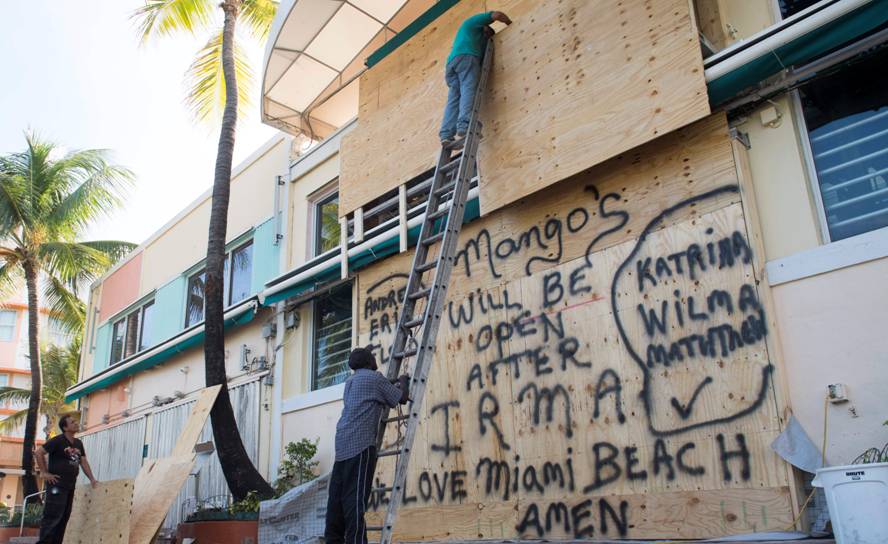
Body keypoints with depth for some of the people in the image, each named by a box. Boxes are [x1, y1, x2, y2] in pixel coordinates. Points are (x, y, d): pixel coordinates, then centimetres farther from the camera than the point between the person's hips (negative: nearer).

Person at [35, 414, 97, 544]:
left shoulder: (78, 443, 13)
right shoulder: (57, 440, -10)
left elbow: (83, 462, 15)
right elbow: (38, 452, -13)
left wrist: (92, 479, 7)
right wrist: (45, 472, -13)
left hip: (70, 485, 8)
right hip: (57, 485, -8)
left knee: (64, 517, 10)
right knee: (52, 516, -10)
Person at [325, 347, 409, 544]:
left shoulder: (351, 381, 26)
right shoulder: (375, 377, 2)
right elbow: (402, 398, 7)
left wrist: (393, 383, 44)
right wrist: (403, 382, 25)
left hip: (343, 443, 8)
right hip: (360, 443, -8)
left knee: (338, 496, 5)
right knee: (356, 496, -12)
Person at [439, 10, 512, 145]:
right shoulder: (475, 21, 26)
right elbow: (497, 15, 20)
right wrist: (511, 24, 34)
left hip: (451, 61, 7)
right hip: (466, 57, -7)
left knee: (454, 98, -8)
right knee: (468, 90, -22)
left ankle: (446, 134, -26)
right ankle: (464, 125, -44)